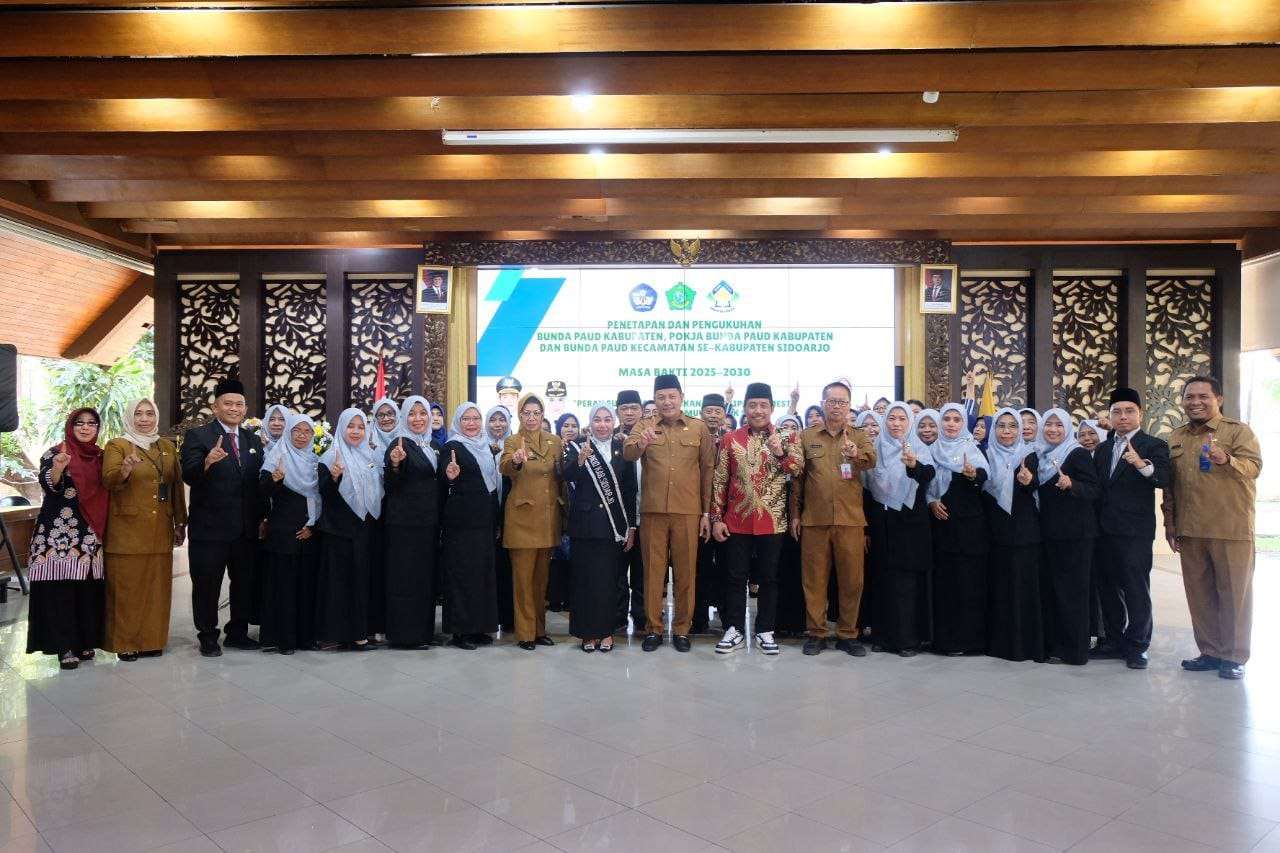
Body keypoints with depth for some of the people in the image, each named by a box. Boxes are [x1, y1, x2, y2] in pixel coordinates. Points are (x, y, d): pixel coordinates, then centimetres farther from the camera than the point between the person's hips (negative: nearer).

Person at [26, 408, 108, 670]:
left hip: (90, 534, 4)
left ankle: (85, 641, 14)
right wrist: (58, 468, -36)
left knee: (88, 588, 4)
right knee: (60, 589, -6)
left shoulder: (100, 456, 13)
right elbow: (48, 485, -17)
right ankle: (65, 647, -2)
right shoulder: (55, 453, -1)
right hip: (59, 532, -4)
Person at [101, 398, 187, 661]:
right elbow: (109, 481, -16)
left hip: (160, 530, 4)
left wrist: (180, 523, 11)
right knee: (126, 587, 0)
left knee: (156, 586, 7)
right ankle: (125, 642, 9)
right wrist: (126, 468, -37)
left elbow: (177, 485, 15)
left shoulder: (168, 447, 12)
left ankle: (152, 639, 16)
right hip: (127, 530, -4)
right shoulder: (116, 446, -1)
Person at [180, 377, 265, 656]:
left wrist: (261, 517, 4)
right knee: (207, 584, 7)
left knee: (246, 582, 14)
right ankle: (207, 636, 20)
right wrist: (207, 462, -37)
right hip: (210, 527, -5)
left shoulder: (253, 440, 11)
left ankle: (237, 632, 28)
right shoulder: (197, 436, -5)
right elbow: (189, 476, -17)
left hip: (247, 528, 5)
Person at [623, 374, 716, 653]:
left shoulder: (699, 428, 6)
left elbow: (708, 471, 7)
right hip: (652, 511, 0)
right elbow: (627, 452, -14)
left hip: (688, 512, 0)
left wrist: (707, 512, 2)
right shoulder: (644, 426, 5)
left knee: (685, 571, 7)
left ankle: (682, 629, 19)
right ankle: (653, 629, 17)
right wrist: (640, 444, -37)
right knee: (653, 571, 6)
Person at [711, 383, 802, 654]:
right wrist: (716, 518, -2)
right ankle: (735, 630, 17)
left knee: (769, 578, 8)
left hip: (772, 521, 0)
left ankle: (765, 631, 19)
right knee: (735, 577, 6)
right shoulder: (729, 439, 2)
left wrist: (780, 452, -24)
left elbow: (799, 470, -8)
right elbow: (719, 481, 3)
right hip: (736, 520, 0)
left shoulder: (786, 437, 2)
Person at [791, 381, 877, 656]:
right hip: (814, 520, 0)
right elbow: (797, 478, 10)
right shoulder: (806, 437, 8)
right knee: (814, 578, 5)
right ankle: (816, 633, 16)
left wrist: (856, 454, -37)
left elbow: (871, 460, -14)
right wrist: (795, 514, 5)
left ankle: (847, 634, 17)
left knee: (851, 579, 4)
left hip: (850, 520, 0)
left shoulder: (859, 436, 7)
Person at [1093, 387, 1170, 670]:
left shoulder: (1154, 445, -2)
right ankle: (1114, 640, 22)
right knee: (1108, 588, 11)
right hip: (1104, 530, 6)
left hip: (1135, 531, -5)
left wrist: (1143, 465, -36)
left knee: (1136, 589, -1)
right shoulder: (1102, 449, 15)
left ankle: (1136, 646, 8)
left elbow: (1164, 479, -18)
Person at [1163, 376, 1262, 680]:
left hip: (1231, 530, -4)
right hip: (1190, 531, 4)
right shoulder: (1175, 439, 13)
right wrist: (1170, 523, 13)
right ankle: (1210, 651, 18)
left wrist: (1228, 460, -34)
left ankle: (1234, 656, 11)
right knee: (1199, 593, 8)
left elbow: (1254, 466, -14)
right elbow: (1169, 485, 16)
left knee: (1234, 593, 2)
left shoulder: (1238, 431, 0)